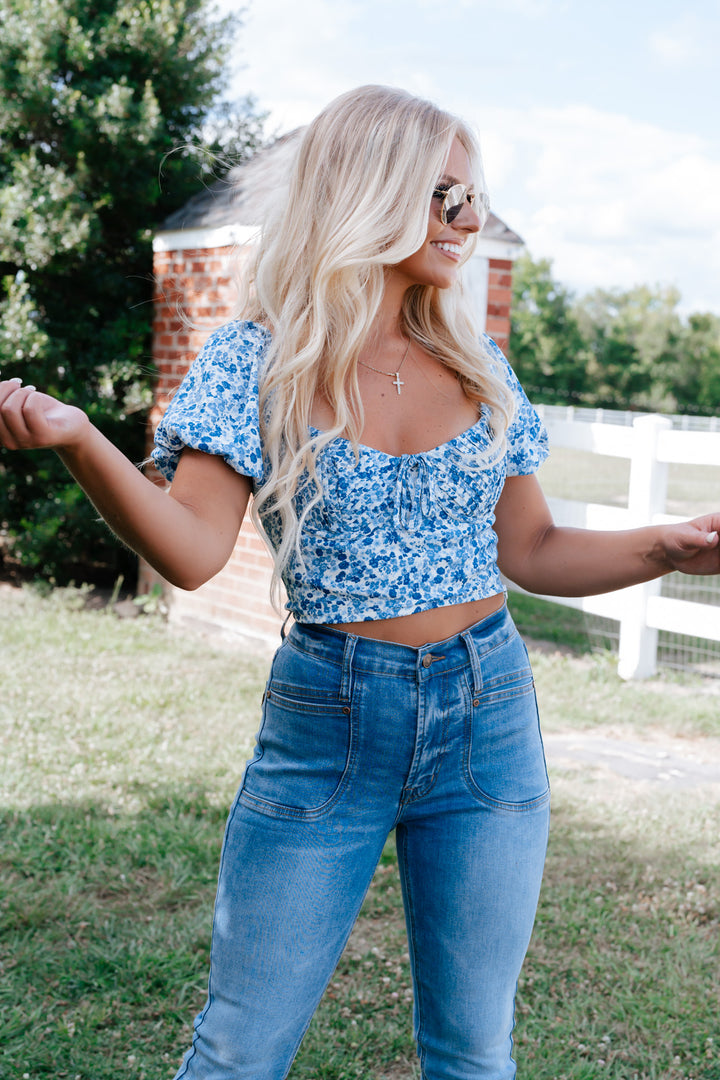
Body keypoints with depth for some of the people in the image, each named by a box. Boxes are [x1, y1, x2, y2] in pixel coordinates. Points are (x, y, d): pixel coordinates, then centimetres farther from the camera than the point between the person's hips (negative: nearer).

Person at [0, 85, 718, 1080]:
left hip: (487, 715, 3)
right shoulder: (256, 360, -4)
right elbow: (194, 552, -15)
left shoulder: (476, 363, 6)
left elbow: (531, 552, 10)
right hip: (328, 718, -3)